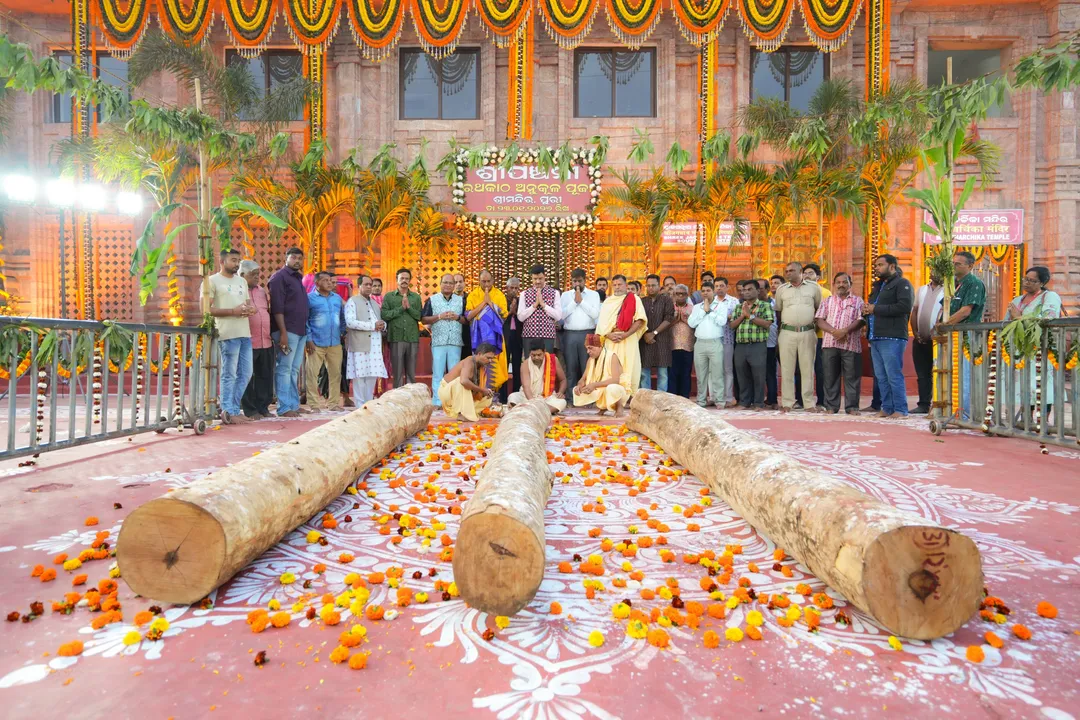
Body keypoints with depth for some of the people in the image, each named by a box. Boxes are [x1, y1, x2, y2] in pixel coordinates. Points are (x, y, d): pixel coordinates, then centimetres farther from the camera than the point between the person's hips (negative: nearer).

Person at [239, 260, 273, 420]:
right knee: (248, 377, 2)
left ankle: (263, 407, 18)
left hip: (266, 342, 6)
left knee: (265, 376, 9)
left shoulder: (262, 290, 16)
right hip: (248, 342, -6)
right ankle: (250, 410, 9)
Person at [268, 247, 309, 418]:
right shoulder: (279, 277, -5)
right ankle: (284, 408, -4)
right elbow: (277, 308, -14)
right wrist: (283, 333, -20)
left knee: (294, 370, 10)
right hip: (288, 331, -8)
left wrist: (306, 332, 15)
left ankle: (294, 405, 15)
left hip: (301, 332, 8)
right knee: (284, 369, -6)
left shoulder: (298, 278, 20)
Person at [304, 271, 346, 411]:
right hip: (316, 344, -4)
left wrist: (342, 333, 7)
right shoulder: (309, 298, -1)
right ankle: (314, 403, 3)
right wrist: (309, 339, -9)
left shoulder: (337, 298, 12)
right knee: (312, 373, -5)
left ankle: (334, 402, 15)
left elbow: (343, 318, 18)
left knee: (335, 373, 7)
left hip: (335, 343, 4)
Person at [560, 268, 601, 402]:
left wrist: (581, 301, -5)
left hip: (587, 334, -1)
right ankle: (571, 397, 9)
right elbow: (562, 314, -1)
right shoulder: (565, 295, 12)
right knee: (571, 367, 4)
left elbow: (595, 314, -5)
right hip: (569, 334, 2)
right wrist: (574, 301, -4)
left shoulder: (594, 294, 7)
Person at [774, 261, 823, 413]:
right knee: (787, 369, 1)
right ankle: (787, 403, 6)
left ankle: (809, 403, 8)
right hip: (787, 333, 1)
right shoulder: (781, 289, 8)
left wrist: (816, 325, 4)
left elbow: (819, 308, 11)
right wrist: (778, 333, 8)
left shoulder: (814, 287, 4)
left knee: (807, 368, 2)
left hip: (807, 333, -1)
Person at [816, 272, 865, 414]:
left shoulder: (858, 301, 10)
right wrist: (833, 331, -11)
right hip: (830, 343, 2)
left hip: (851, 344, -1)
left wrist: (845, 331, -15)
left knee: (852, 377, -1)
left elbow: (861, 320, -1)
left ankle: (852, 407, 5)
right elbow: (820, 320, 4)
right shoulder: (827, 301, 15)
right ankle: (831, 406, 9)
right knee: (830, 376, 3)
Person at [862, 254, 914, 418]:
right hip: (876, 337, 8)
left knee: (893, 375, -9)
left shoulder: (902, 283, -1)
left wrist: (876, 309, -13)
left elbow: (905, 306, -17)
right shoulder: (879, 286, 26)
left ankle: (901, 410, -4)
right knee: (881, 377, 7)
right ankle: (887, 408, 12)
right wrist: (867, 310, 7)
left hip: (892, 338, -8)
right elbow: (871, 306, 32)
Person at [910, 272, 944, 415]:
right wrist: (915, 333, 3)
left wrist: (936, 332, -18)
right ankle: (923, 405, 12)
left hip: (936, 339, -5)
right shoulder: (921, 290, 17)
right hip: (920, 340, 5)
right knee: (922, 374, 7)